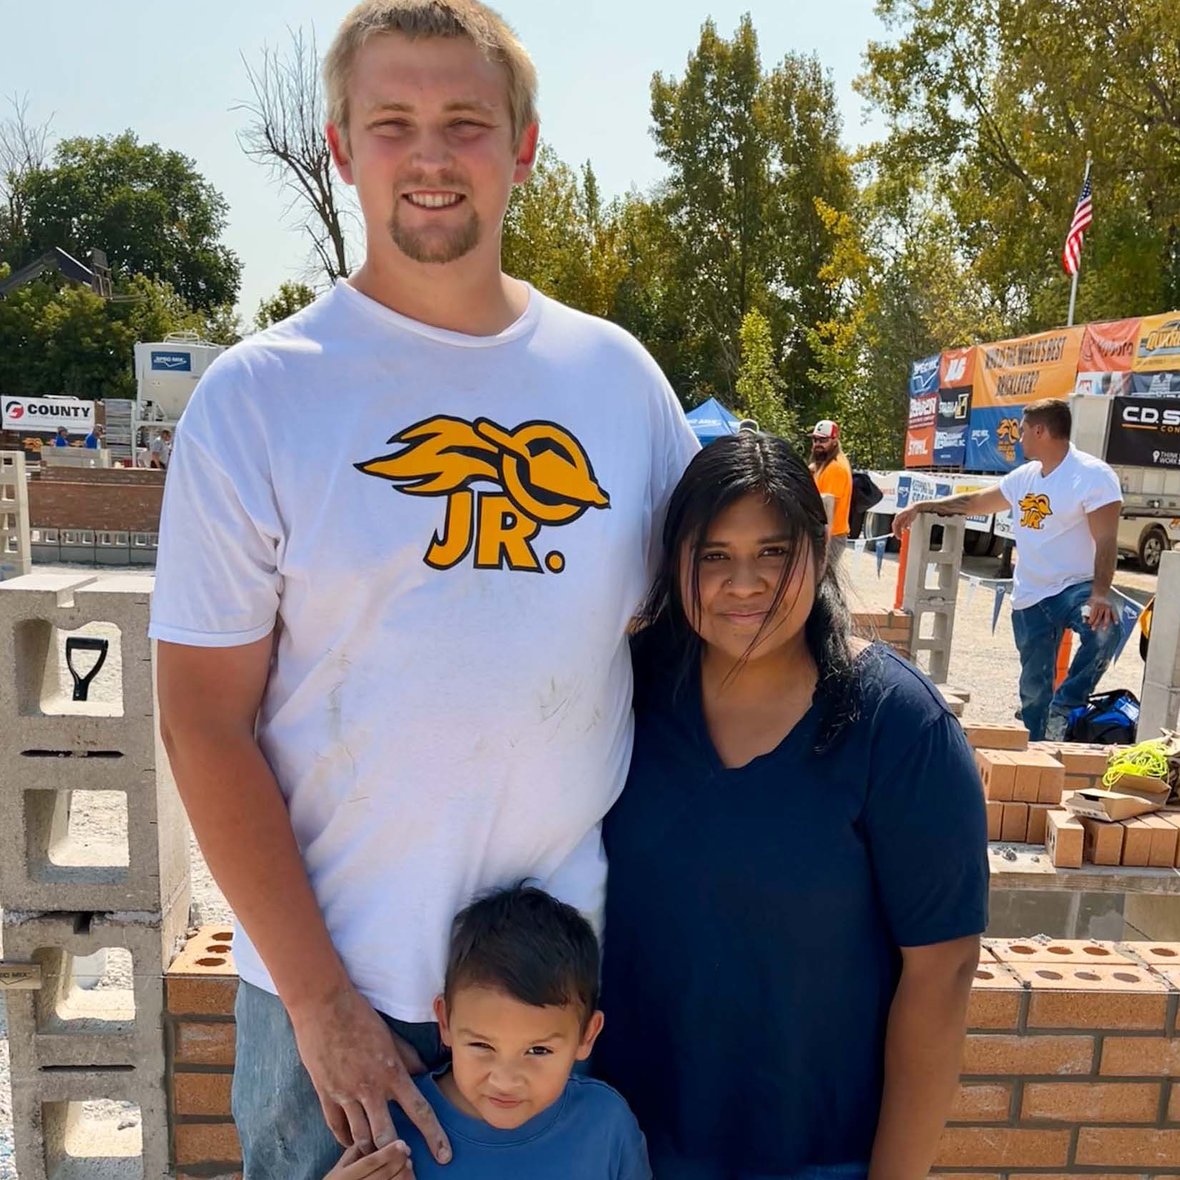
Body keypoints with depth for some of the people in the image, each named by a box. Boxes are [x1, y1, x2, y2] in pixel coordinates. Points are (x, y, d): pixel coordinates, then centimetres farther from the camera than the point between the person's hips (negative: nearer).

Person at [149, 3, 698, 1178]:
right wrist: (321, 997, -11)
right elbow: (204, 723, -10)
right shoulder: (255, 397, -10)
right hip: (334, 980, -2)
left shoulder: (617, 373, -1)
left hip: (577, 959, 3)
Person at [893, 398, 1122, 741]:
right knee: (1033, 689, 8)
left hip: (1075, 588, -6)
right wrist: (921, 507, 23)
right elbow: (974, 502, 24)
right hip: (1029, 598, 6)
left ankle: (1064, 708, -22)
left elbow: (1106, 540, -18)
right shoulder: (1024, 477, 12)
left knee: (1106, 630, -37)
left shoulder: (1093, 475, -11)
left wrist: (1100, 593, -31)